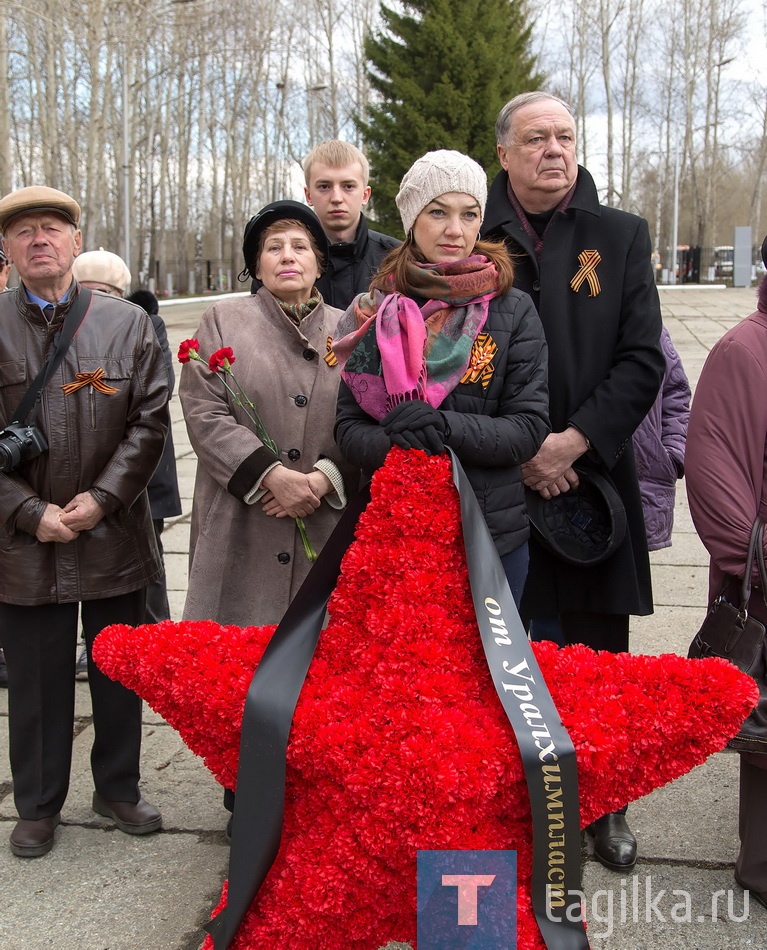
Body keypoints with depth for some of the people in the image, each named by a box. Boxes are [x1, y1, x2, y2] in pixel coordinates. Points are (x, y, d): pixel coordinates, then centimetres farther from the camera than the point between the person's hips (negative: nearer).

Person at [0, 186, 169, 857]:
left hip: (114, 533, 1)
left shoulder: (127, 323, 3)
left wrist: (101, 498, -11)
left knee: (119, 673, 13)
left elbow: (150, 421, -2)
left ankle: (119, 788, 34)